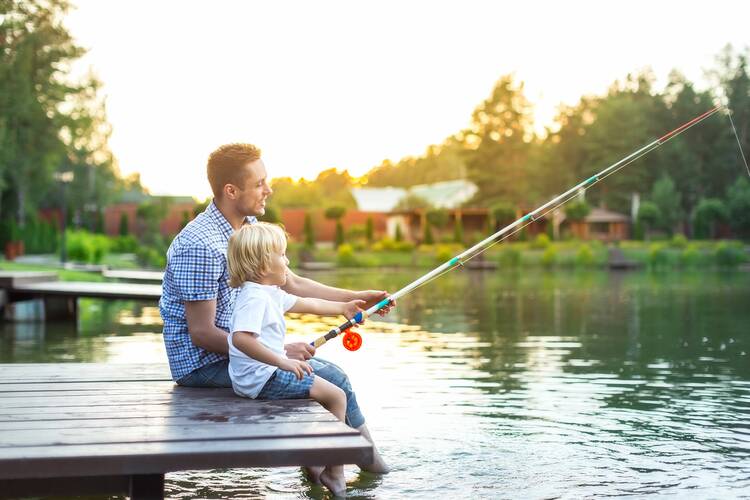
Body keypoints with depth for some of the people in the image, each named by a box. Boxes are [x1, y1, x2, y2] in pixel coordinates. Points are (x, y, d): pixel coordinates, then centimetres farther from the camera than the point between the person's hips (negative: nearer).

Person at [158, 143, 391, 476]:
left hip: (237, 347, 10)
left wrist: (356, 298, 12)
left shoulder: (250, 228, 6)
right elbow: (202, 333, -23)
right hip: (202, 362, -10)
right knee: (330, 379, -14)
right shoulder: (200, 245, -23)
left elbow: (291, 285, 16)